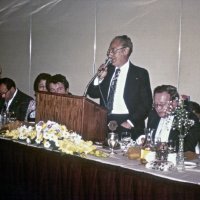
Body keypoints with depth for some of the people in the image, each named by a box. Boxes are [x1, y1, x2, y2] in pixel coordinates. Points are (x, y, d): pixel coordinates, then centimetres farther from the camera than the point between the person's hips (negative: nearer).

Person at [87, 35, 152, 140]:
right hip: (106, 123, 3)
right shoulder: (107, 70, 14)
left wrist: (130, 122, -13)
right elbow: (92, 94, 13)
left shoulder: (140, 73, 1)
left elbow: (146, 103, -3)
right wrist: (99, 78, -3)